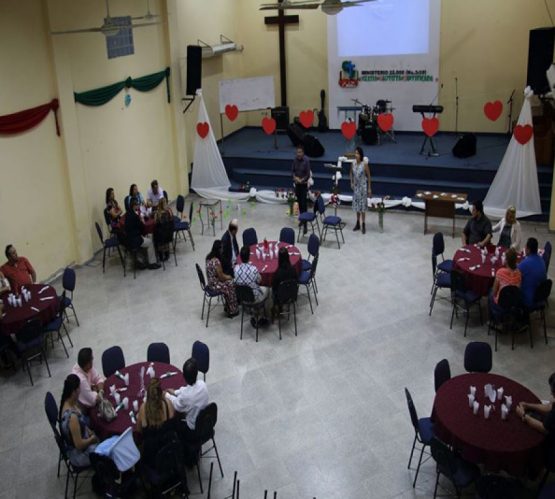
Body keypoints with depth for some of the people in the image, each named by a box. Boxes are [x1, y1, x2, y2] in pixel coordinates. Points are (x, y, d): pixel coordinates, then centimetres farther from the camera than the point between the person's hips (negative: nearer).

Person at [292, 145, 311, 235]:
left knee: (303, 203, -11)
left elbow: (308, 174, -13)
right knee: (299, 202, 14)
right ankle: (302, 219, 31)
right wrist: (295, 177, -8)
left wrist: (301, 180, -19)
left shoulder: (306, 161, -15)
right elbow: (293, 170, 9)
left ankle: (305, 225, -13)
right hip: (297, 184, 6)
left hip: (304, 184, -5)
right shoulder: (295, 160, 0)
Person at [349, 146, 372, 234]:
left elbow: (368, 176, -9)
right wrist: (351, 183, 4)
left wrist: (369, 188, -8)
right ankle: (358, 224, 23)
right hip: (356, 186, 5)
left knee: (362, 205, 0)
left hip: (363, 186, -5)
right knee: (357, 205, 12)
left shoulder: (364, 164, -16)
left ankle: (363, 225, 8)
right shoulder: (353, 164, -3)